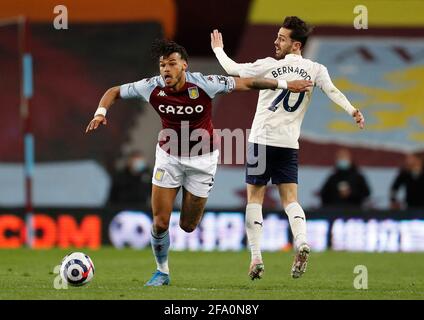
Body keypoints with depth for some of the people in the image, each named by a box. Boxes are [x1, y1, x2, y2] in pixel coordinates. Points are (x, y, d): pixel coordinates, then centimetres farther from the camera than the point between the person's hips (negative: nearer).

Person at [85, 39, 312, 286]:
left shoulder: (204, 84, -24)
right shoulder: (152, 88, -18)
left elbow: (247, 83, -13)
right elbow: (114, 92, -3)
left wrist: (286, 85, -10)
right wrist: (101, 112, -22)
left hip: (202, 159, -1)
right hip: (168, 157, 1)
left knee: (188, 226, 5)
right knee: (160, 222, -6)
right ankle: (162, 272, 18)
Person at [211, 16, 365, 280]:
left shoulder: (270, 65, -4)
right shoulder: (315, 69, 3)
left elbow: (233, 69, 6)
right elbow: (332, 91, -12)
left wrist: (218, 49, 22)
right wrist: (352, 111, -18)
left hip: (262, 140, -3)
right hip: (289, 144, 3)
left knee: (255, 198, 5)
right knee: (290, 199, 4)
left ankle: (256, 258, -2)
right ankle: (301, 241, -24)